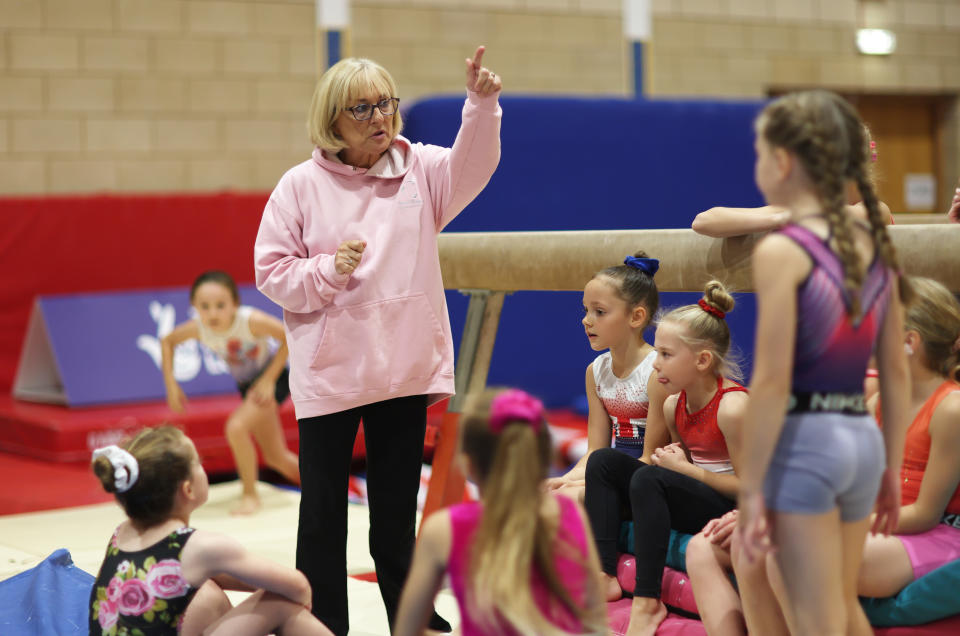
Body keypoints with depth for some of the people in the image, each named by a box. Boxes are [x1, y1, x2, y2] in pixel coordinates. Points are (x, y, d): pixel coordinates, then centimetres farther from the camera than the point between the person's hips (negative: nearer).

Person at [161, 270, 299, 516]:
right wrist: (171, 384, -8)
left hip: (274, 376, -6)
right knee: (275, 456, 13)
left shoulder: (250, 320, -34)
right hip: (247, 384, 6)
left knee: (236, 428, -24)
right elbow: (167, 341, -2)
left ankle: (250, 495, -4)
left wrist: (269, 379, -24)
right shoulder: (198, 328, -22)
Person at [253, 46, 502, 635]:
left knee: (397, 510, 13)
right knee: (323, 511, 7)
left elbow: (472, 167, -15)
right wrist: (329, 270, -18)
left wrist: (482, 105, -31)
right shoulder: (301, 185, -3)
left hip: (406, 367, 2)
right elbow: (272, 272, -2)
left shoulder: (420, 169, 3)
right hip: (328, 372, -2)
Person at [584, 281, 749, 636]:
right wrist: (672, 459, -5)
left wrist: (685, 469, -16)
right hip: (690, 500, 9)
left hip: (728, 512, -9)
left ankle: (648, 602, -27)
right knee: (603, 461, -2)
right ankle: (604, 576, -9)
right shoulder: (674, 405, 5)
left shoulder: (732, 407, -19)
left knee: (649, 478, -32)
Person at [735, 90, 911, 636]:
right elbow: (897, 372, 11)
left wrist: (749, 490, -12)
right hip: (863, 438, 7)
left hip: (805, 441, -7)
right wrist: (891, 469, 19)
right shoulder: (874, 246, 8)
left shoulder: (781, 251, -12)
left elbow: (772, 381, -16)